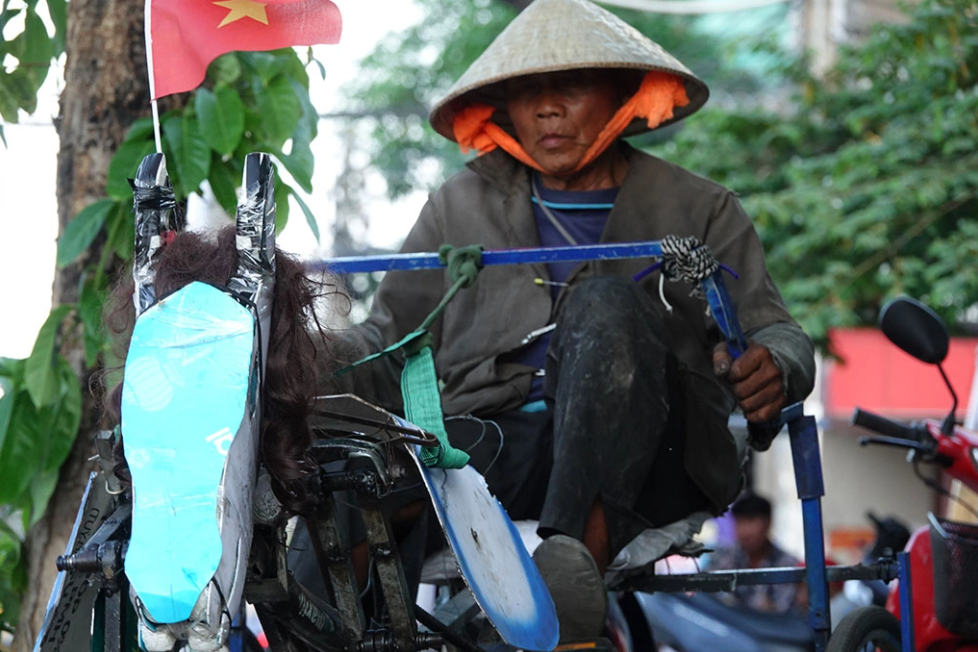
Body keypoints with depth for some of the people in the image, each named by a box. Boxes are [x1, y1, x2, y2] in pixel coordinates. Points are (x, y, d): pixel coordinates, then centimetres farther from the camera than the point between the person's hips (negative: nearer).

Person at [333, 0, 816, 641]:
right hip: (501, 439, 2)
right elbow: (390, 342, 22)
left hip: (646, 464, -2)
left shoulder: (699, 210, 22)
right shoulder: (460, 209, 27)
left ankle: (579, 545, -52)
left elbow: (778, 333, 14)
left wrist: (775, 367, -12)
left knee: (606, 303, -34)